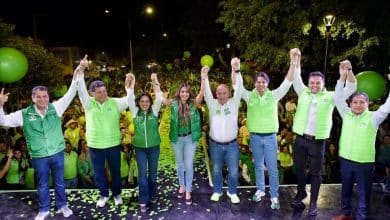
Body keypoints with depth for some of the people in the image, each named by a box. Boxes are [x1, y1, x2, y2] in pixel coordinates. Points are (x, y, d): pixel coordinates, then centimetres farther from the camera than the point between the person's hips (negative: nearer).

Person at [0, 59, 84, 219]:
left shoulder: (55, 108, -5)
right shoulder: (24, 115, -5)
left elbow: (70, 94, -9)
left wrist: (76, 75, -22)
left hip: (57, 153, 0)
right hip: (39, 157, 0)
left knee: (59, 182, 16)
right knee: (42, 185, 17)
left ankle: (62, 206, 35)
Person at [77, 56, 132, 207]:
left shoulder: (115, 103, -4)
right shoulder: (89, 104, -5)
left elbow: (129, 100, -10)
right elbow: (81, 90, -16)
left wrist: (128, 86, -25)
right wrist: (81, 71, -27)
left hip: (113, 144, 0)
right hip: (95, 145, 0)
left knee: (115, 170, 14)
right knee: (99, 172, 14)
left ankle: (117, 194, 35)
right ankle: (104, 195, 35)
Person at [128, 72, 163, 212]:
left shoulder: (154, 111, -2)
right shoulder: (135, 112, 0)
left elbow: (159, 97, -13)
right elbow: (130, 98, -9)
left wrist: (155, 81, -18)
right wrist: (132, 82, -16)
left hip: (154, 146, 0)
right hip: (140, 147, 0)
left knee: (153, 172, 12)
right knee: (142, 174, 3)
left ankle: (152, 195, 31)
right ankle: (143, 200, 12)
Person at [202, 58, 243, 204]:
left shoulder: (234, 103, -5)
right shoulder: (212, 104, -3)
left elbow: (239, 88, -18)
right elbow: (206, 92, -18)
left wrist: (236, 71, -33)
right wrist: (204, 78, -37)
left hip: (231, 144, -1)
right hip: (215, 144, 1)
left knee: (233, 171, 8)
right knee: (216, 170, 16)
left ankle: (232, 192, 30)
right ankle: (217, 191, 35)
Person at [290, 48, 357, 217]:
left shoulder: (330, 97, 2)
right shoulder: (303, 93, 7)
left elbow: (351, 88, -3)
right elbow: (296, 78, 4)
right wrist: (297, 58, -7)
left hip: (318, 141, -2)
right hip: (300, 139, 2)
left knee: (315, 173, 8)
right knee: (299, 168, 16)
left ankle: (313, 203, 20)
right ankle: (301, 193, 39)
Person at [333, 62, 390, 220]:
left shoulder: (373, 118, -6)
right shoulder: (346, 114, 1)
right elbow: (338, 98, -5)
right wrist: (343, 76, -14)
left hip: (365, 163, -3)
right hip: (345, 160, 3)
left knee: (364, 194, 9)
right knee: (346, 189, 19)